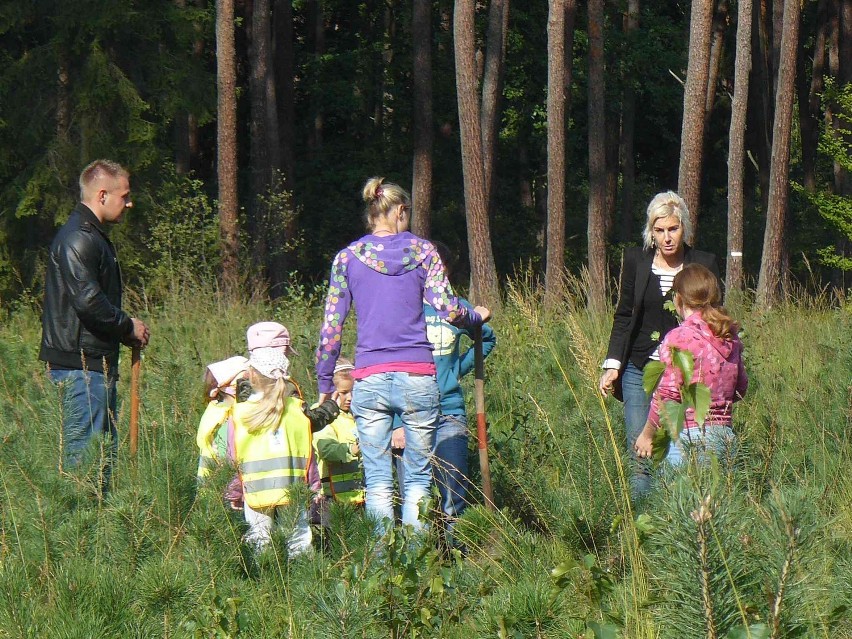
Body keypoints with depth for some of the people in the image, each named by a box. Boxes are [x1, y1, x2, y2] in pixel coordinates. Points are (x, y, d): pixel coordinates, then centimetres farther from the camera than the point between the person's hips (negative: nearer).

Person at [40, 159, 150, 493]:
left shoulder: (94, 236, 19)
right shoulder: (78, 239, -15)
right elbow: (88, 302, -23)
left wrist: (125, 329, 11)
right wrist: (129, 326, -10)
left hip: (96, 361, 11)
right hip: (81, 363, -11)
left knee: (105, 447, 13)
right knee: (83, 449, -9)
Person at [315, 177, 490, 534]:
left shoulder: (348, 257, 7)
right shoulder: (423, 251, 4)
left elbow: (331, 326, 6)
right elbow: (448, 310, -2)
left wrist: (324, 384, 12)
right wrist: (478, 317, 19)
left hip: (369, 380, 1)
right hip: (418, 377, -1)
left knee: (377, 482, 3)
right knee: (418, 478, 6)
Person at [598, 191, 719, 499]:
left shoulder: (703, 264, 1)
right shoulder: (636, 261, 5)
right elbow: (623, 317, 12)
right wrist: (612, 365, 2)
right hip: (640, 370, 1)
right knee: (640, 459, -2)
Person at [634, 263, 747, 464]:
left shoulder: (680, 337, -10)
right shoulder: (729, 338, 10)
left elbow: (667, 395, -11)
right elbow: (740, 389, 20)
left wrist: (647, 434, -1)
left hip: (686, 435, -6)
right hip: (724, 435, 7)